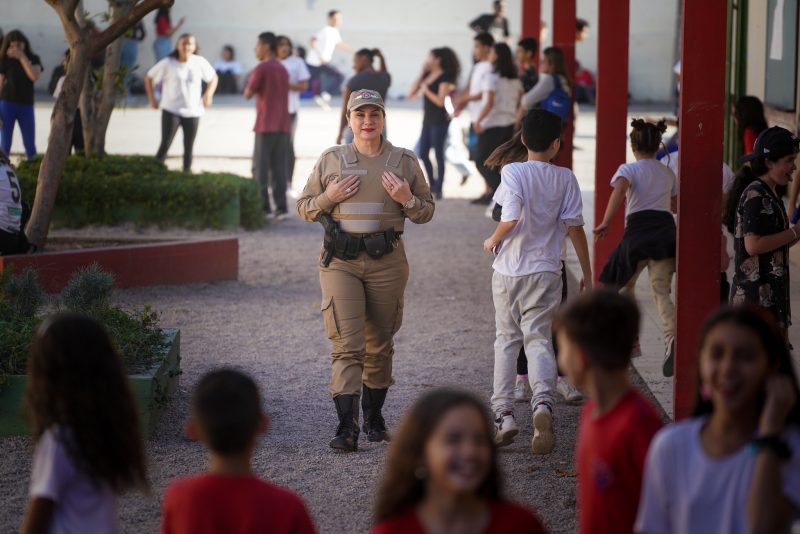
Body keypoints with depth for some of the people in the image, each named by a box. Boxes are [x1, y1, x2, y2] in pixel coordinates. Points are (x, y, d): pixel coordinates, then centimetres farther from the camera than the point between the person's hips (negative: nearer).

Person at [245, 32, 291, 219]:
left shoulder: (261, 68, -8)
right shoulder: (283, 70, 15)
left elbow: (248, 94, -6)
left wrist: (250, 82, 7)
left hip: (266, 126, -6)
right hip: (283, 125, 6)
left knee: (261, 168, -2)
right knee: (279, 168, 6)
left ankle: (264, 207, -6)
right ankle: (281, 207, 1)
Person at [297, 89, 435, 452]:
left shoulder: (404, 161, 7)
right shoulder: (330, 160, 7)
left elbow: (427, 211, 12)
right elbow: (304, 208, 13)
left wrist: (407, 200, -9)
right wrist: (329, 197, -7)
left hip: (387, 261, 1)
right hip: (340, 261, -1)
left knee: (379, 346, 11)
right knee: (346, 345, -11)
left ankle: (374, 419, 26)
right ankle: (347, 427, -16)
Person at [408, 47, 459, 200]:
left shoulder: (444, 77, -10)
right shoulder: (427, 75, 9)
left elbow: (440, 101, -18)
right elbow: (411, 93, 3)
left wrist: (426, 90, -11)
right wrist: (421, 74, -1)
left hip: (439, 121, -8)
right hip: (427, 120, 8)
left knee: (439, 154, -2)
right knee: (423, 153, 10)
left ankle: (438, 189, 4)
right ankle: (432, 184, 24)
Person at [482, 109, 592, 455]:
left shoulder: (513, 172, -8)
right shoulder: (565, 179, -1)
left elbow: (511, 219, -21)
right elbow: (575, 228, -1)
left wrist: (493, 241, 0)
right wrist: (587, 274, 6)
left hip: (508, 270, -1)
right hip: (545, 271, 1)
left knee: (507, 339, 14)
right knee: (538, 338, 1)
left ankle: (503, 413, 11)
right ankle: (542, 403, -26)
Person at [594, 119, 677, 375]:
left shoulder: (629, 169, 3)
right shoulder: (668, 174, 18)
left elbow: (619, 190, -19)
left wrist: (605, 223, -20)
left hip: (638, 230, -3)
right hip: (665, 233, 3)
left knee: (625, 286, 21)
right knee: (661, 291, -8)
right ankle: (672, 341, -34)